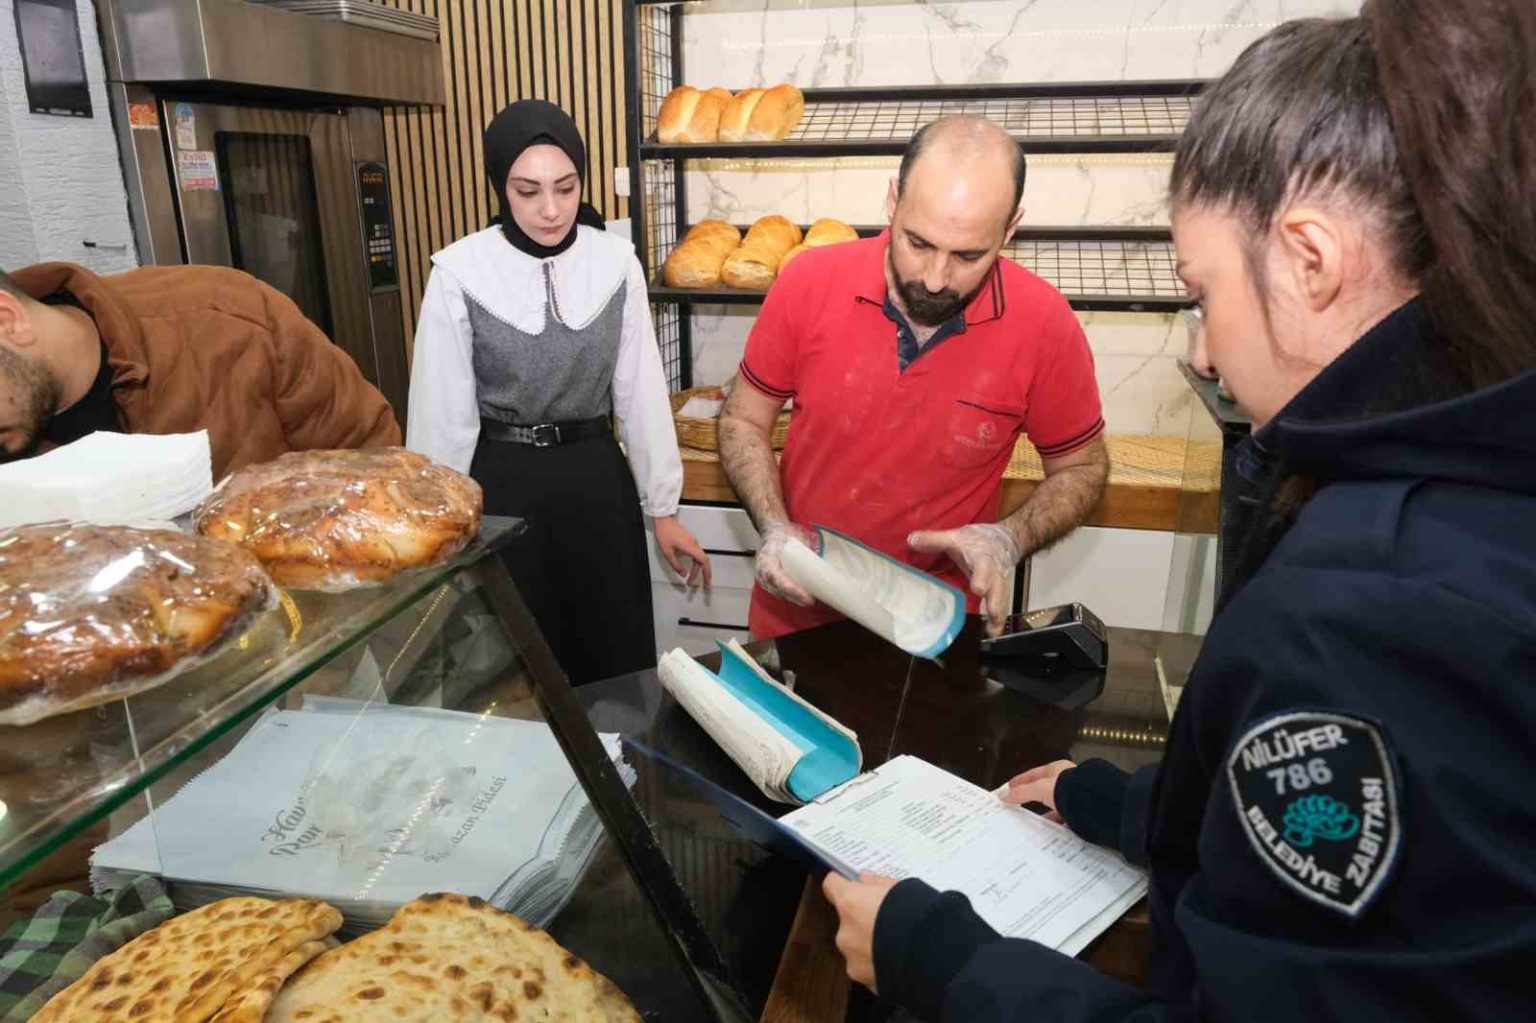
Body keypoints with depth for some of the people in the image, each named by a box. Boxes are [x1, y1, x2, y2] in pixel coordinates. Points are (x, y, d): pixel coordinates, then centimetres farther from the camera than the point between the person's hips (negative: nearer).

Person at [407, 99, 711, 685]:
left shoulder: (615, 263, -4)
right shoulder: (459, 272, -11)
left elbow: (642, 393, 2)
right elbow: (442, 415, -6)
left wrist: (664, 509, 4)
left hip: (596, 480, 2)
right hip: (501, 485, -2)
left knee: (618, 664, 13)